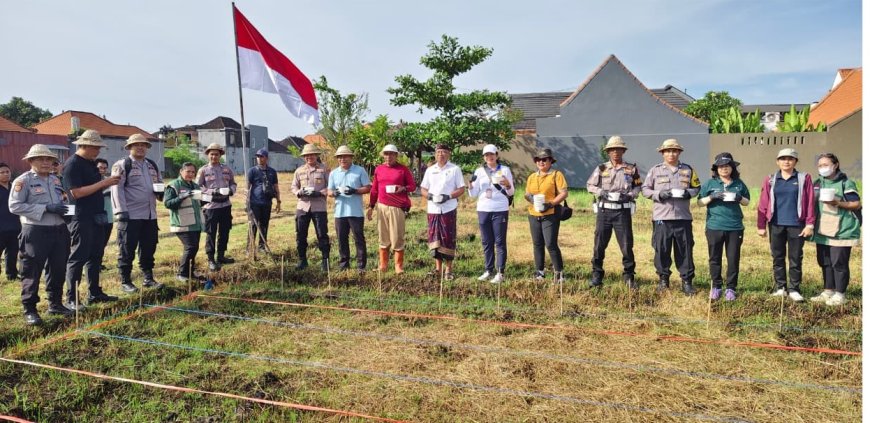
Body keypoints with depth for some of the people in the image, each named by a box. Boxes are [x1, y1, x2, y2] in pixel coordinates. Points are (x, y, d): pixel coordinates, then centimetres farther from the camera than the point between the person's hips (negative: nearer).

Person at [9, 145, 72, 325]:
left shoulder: (56, 180, 14)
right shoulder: (23, 180, -5)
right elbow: (14, 206, -13)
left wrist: (64, 206, 2)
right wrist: (45, 208, -19)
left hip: (59, 230, 6)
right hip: (35, 232, -6)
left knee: (58, 269, 12)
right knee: (31, 272, 1)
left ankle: (55, 303, 25)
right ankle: (29, 309, 10)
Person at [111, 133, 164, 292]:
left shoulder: (152, 165, 17)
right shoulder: (122, 165, -3)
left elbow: (159, 183, 26)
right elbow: (117, 189, -9)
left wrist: (161, 190, 1)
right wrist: (122, 212, -16)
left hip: (150, 215, 6)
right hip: (131, 215, -6)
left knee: (149, 248, 12)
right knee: (127, 250, 1)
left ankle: (148, 278, 22)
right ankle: (125, 282, 10)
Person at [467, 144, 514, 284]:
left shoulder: (505, 170, 1)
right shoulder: (479, 171, 8)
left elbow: (510, 193, 1)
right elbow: (474, 194, 7)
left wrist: (508, 185, -20)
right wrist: (470, 184, -13)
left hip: (500, 210, -3)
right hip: (483, 210, 3)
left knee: (500, 242, -1)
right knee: (486, 242, 9)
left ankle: (500, 273, 1)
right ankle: (488, 270, 18)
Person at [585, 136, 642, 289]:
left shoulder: (631, 169, 6)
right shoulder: (601, 168, 5)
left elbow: (638, 187, 12)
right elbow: (589, 185, 9)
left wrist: (629, 195, -7)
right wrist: (602, 192, -8)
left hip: (623, 211, 0)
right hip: (604, 210, 0)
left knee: (627, 245, 1)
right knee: (599, 244, 3)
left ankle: (629, 275, 16)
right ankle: (597, 275, 15)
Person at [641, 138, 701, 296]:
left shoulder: (688, 170, 10)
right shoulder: (655, 170, 4)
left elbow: (697, 187, 16)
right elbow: (645, 189, 5)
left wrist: (689, 193, -6)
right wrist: (659, 194, -12)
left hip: (683, 217, 1)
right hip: (661, 217, -1)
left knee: (685, 250, 4)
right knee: (662, 249, 3)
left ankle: (687, 281, 14)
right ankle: (663, 279, 17)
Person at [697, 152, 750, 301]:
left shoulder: (739, 184, 8)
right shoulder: (710, 183, 3)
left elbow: (747, 202, 16)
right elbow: (700, 202, 4)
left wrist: (740, 198, -6)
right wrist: (712, 197, -13)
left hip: (735, 227, 1)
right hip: (714, 227, -1)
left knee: (733, 259, 5)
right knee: (715, 258, 7)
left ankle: (731, 288, 16)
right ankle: (716, 287, 19)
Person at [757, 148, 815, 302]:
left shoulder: (804, 178, 2)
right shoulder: (770, 180, 5)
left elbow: (810, 202, -1)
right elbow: (763, 204, 4)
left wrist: (810, 224, -7)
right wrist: (761, 225, 1)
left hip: (796, 225, -1)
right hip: (776, 225, 2)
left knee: (795, 259, 4)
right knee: (778, 257, 9)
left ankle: (794, 290, 12)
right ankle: (779, 288, 18)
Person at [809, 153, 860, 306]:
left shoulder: (845, 183, -5)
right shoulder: (817, 183, 13)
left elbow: (857, 204, -7)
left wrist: (838, 203, -21)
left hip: (841, 230, -6)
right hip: (822, 231, 6)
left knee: (839, 263, -3)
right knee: (825, 262, 11)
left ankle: (840, 295, 6)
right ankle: (828, 292, 21)